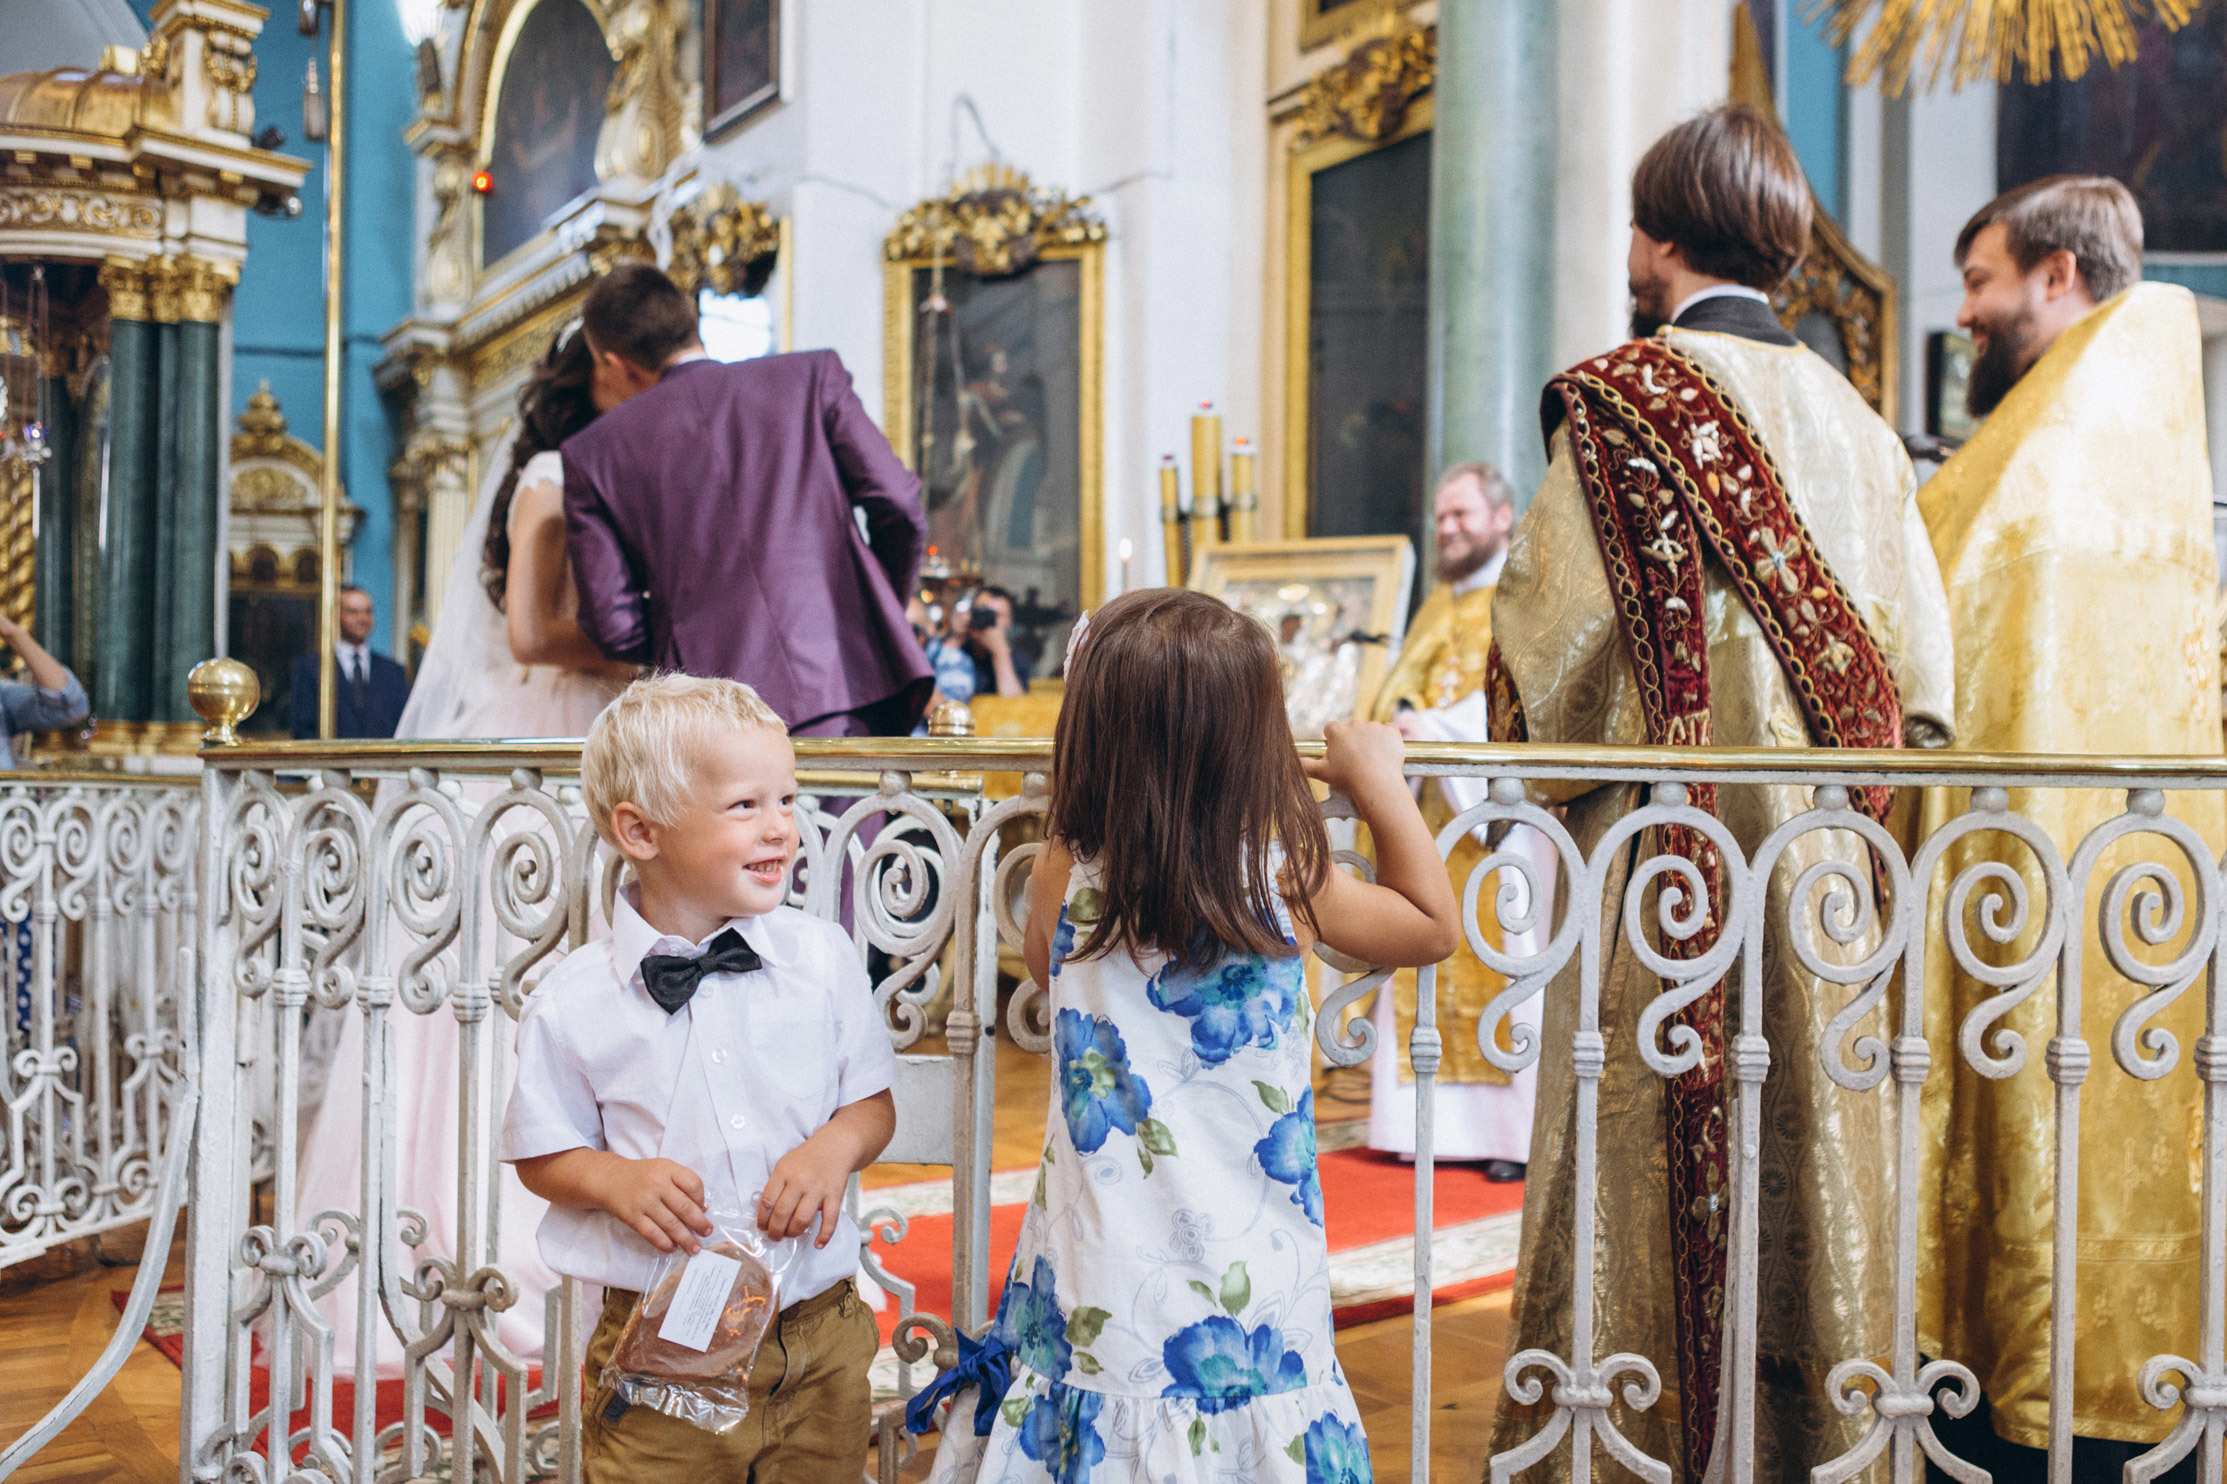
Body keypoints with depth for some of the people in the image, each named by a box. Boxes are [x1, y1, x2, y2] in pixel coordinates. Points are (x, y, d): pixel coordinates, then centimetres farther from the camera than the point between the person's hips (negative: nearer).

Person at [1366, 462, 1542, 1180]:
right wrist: (1403, 718, -4)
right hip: (1430, 811, 7)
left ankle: (1519, 1131, -1)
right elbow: (1399, 690, 18)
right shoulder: (1439, 605, 21)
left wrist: (1440, 728, -22)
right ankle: (1438, 1123, 10)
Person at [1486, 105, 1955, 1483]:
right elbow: (1916, 656, 10)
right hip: (1816, 847, 6)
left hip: (1665, 839, -5)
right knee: (1810, 1137, 12)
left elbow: (1556, 624, -9)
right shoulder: (1853, 416, 10)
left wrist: (1534, 782, 7)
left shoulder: (1625, 397, -7)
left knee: (1651, 1149, 2)